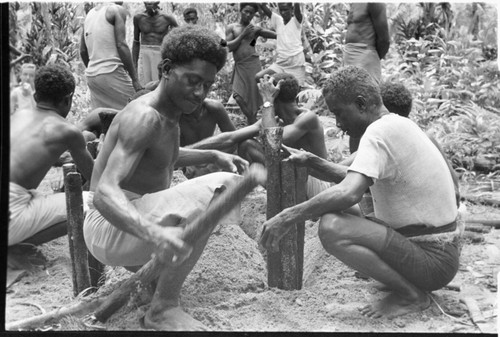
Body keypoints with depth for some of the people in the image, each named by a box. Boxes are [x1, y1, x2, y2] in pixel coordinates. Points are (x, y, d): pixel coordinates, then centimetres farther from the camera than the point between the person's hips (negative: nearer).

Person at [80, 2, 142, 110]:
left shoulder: (90, 13, 17)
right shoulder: (117, 10, -4)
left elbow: (82, 51, 18)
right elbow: (121, 45, -14)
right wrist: (135, 79, -14)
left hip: (91, 74, 8)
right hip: (111, 73, -8)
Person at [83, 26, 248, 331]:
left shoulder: (168, 112, 7)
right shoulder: (143, 116, -22)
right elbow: (105, 193, -34)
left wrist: (214, 155, 14)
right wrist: (153, 232, -52)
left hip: (138, 221, 10)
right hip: (111, 228, -10)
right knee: (216, 190, -28)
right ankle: (164, 307, -20)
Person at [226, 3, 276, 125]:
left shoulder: (256, 29, 8)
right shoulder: (231, 28, 9)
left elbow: (278, 35, 7)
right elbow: (229, 47, -2)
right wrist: (243, 34, -6)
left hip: (253, 64, -1)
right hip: (239, 66, 1)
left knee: (253, 97, -2)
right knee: (238, 96, -9)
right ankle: (252, 123, 9)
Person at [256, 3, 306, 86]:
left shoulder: (296, 21, -1)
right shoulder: (277, 20, 8)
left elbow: (297, 5, -21)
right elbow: (262, 6, -1)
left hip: (296, 64, -4)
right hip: (280, 63, 4)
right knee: (258, 77, -12)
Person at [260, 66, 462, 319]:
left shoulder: (379, 132, -18)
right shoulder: (397, 125, 11)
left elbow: (349, 193, -32)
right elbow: (357, 179, 21)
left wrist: (287, 217, -24)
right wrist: (311, 162, 9)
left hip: (433, 259, -10)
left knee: (332, 227, -25)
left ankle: (411, 295, -9)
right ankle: (409, 282, 12)